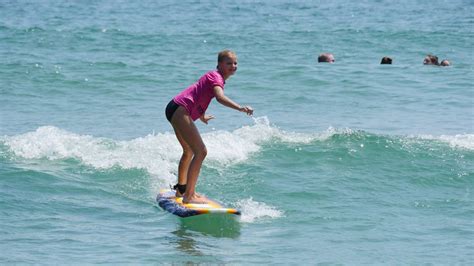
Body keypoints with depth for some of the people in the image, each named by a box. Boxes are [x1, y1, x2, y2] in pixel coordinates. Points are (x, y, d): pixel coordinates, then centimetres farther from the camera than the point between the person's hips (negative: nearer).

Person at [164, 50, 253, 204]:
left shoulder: (215, 77, 18)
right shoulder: (216, 77, -11)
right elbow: (220, 97, -32)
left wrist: (202, 116, 49)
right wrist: (240, 108, -44)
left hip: (174, 109, 11)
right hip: (180, 109, -11)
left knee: (189, 151, 29)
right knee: (201, 152, -17)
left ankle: (181, 189, 46)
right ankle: (188, 196, -19)